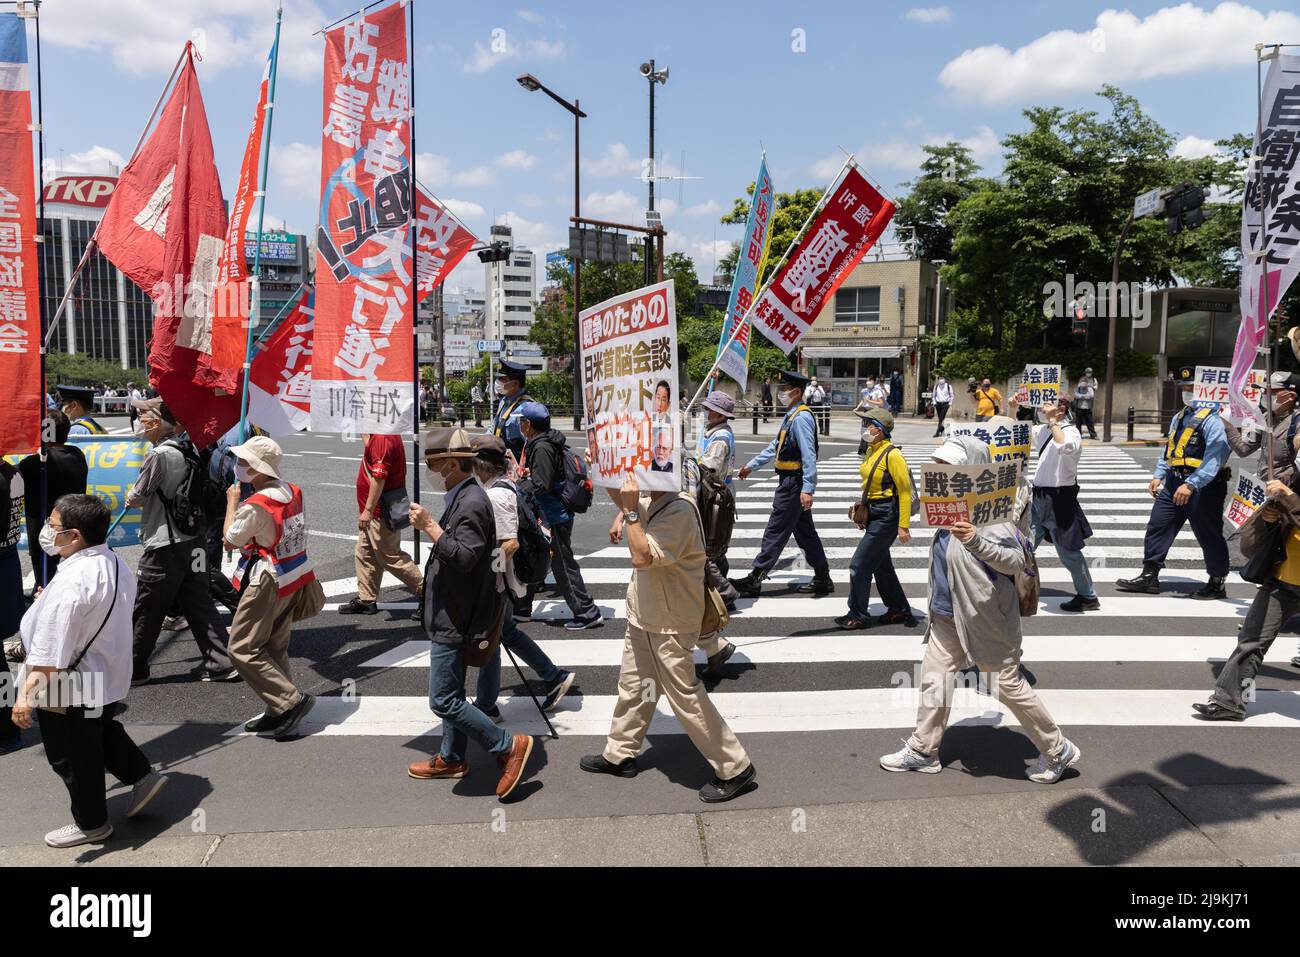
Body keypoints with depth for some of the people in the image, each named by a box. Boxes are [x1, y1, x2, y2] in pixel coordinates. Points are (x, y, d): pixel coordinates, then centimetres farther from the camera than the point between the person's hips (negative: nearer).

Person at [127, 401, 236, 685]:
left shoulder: (158, 454, -17)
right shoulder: (186, 449, 7)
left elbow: (136, 498, -10)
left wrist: (132, 496, 10)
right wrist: (141, 496, 12)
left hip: (164, 546, -8)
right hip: (191, 541, 8)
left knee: (145, 611, 7)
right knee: (199, 603, 11)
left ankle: (134, 669, 20)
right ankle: (223, 663, 10)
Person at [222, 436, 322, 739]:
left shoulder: (256, 505, -21)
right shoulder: (292, 492, 4)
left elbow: (230, 540, -6)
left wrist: (232, 502, 3)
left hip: (268, 583, -9)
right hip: (295, 577, 9)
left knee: (243, 649, -1)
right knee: (275, 648, 15)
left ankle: (291, 700, -5)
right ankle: (279, 713, 19)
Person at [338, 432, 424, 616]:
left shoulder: (382, 438, -23)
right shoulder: (377, 436, 9)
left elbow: (379, 477, -26)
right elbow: (369, 445, 30)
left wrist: (368, 510, -23)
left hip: (379, 513, -11)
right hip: (375, 512, 11)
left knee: (391, 557, -1)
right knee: (364, 554, 15)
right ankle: (366, 600, 23)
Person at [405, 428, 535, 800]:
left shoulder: (472, 502, -21)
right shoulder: (462, 497, 11)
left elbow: (465, 557, -29)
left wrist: (430, 526, -27)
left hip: (454, 619, -10)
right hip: (450, 614, 11)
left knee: (444, 700, -7)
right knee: (451, 694, 20)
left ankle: (509, 746, 1)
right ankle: (452, 758, 35)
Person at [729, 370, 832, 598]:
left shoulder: (801, 418, -17)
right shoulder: (790, 416, 15)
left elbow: (809, 455, -24)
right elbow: (775, 447, 23)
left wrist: (807, 488, -29)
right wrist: (751, 466, 25)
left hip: (794, 483, -10)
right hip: (790, 482, 10)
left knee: (776, 531, -5)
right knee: (805, 531, 14)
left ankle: (755, 579, 1)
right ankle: (822, 579, 22)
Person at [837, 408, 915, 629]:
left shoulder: (892, 455, -18)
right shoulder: (871, 451, 9)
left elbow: (905, 491, -17)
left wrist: (903, 526, -19)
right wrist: (863, 514, 20)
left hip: (887, 517, -9)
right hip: (873, 515, 9)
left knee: (859, 565, -6)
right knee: (881, 565, 16)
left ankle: (858, 615, 5)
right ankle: (899, 610, 30)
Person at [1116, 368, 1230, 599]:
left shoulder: (1213, 420, -14)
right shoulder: (1179, 418, 15)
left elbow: (1214, 459, -23)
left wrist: (1191, 485, -29)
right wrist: (1158, 476, 12)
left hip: (1203, 485, -8)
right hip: (1173, 482, 8)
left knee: (1209, 534, 4)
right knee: (1157, 525, 6)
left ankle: (1217, 584, 20)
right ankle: (1149, 576, 14)